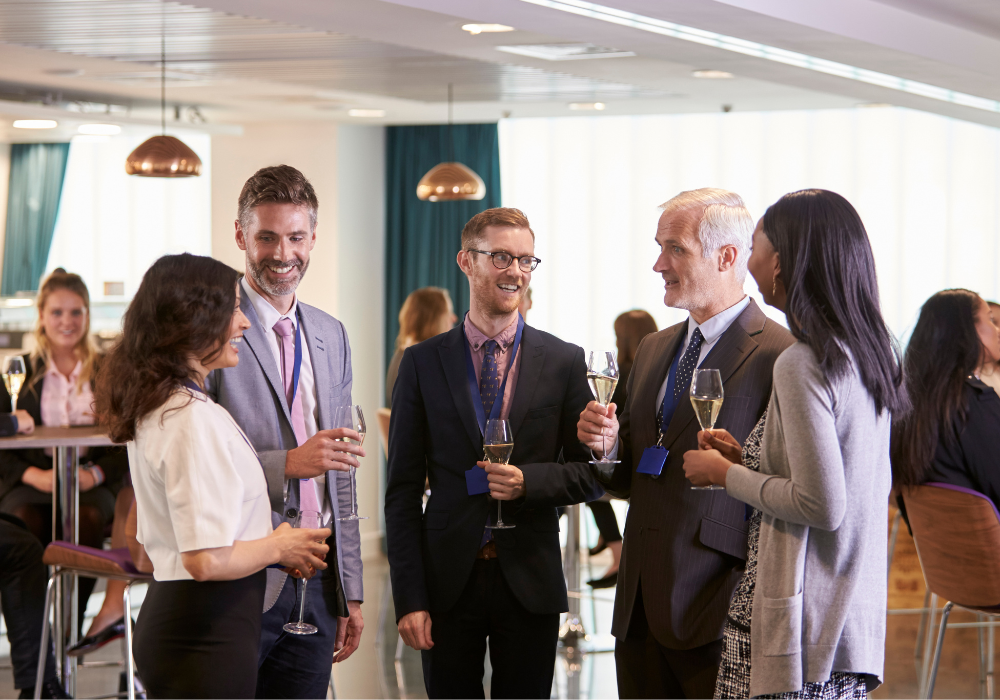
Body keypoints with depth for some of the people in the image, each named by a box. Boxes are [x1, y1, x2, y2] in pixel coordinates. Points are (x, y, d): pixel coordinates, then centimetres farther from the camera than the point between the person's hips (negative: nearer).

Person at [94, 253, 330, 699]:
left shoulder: (152, 407, 12)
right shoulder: (196, 419, -19)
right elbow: (206, 560, -24)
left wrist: (268, 544, 14)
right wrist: (277, 547, -5)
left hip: (164, 614, 10)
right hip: (207, 633, -10)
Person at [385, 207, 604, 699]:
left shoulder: (564, 362, 3)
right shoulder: (423, 363, 3)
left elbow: (591, 474, 6)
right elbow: (403, 490, 1)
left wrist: (529, 481, -14)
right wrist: (409, 598, -5)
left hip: (530, 583, 0)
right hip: (448, 580, 0)